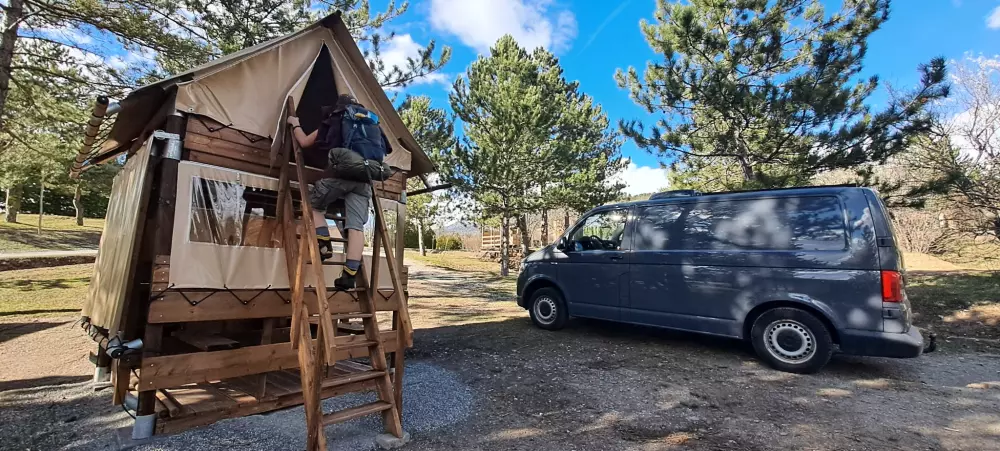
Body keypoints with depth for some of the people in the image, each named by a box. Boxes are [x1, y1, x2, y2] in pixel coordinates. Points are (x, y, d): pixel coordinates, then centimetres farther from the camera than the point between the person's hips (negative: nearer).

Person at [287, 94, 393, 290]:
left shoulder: (335, 119, 17)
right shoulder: (372, 122, 26)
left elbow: (305, 142, 23)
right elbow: (384, 148, 34)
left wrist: (295, 124, 41)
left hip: (341, 173, -3)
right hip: (364, 179, 3)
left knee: (313, 203, 22)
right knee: (356, 226, -2)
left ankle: (324, 245, 5)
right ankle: (350, 274, -10)